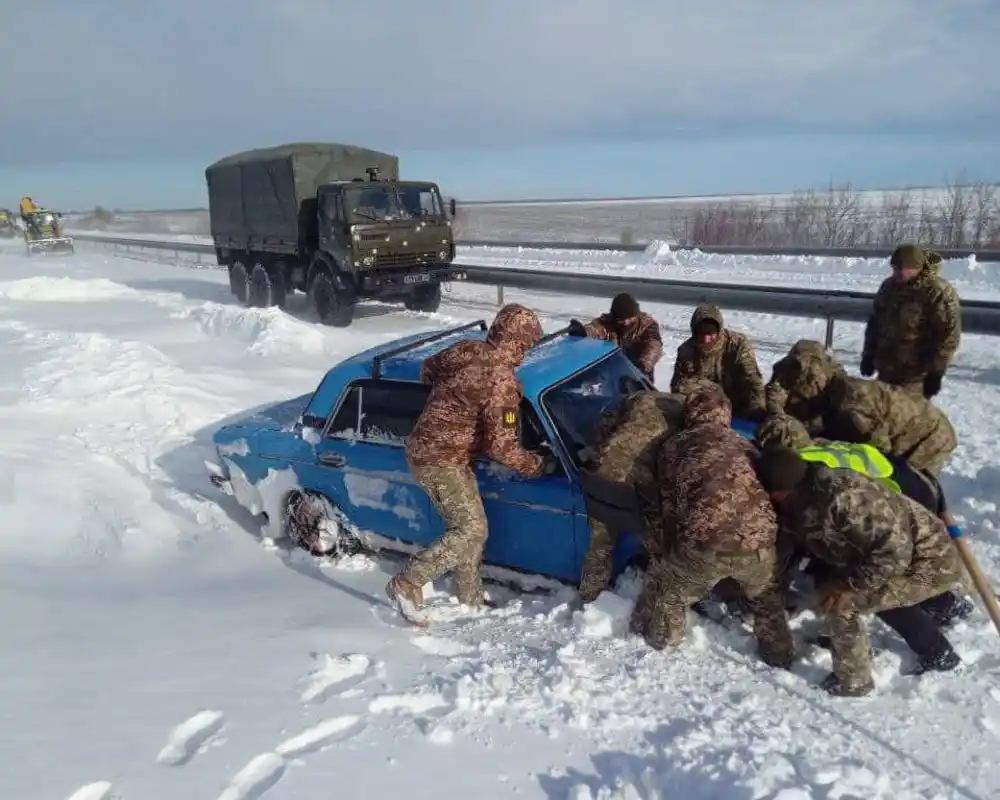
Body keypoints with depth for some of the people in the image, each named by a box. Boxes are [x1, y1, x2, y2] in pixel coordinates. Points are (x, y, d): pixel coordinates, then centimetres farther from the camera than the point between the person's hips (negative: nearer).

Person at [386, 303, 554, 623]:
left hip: (426, 448, 9)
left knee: (468, 526, 16)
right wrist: (540, 464, -8)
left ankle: (471, 597, 27)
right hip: (440, 460, -9)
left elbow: (427, 370, 19)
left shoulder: (465, 349, 0)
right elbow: (501, 446, -22)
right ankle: (406, 585, -3)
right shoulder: (503, 382, -23)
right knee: (472, 531, -5)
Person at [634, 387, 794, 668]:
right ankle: (779, 653, 45)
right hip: (758, 540, 3)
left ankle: (659, 635, 47)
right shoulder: (743, 445, 23)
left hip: (703, 544, -2)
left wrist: (668, 546, 29)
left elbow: (668, 503, 18)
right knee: (766, 594, 36)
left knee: (669, 588, 28)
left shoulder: (672, 447, 16)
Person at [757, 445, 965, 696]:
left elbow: (895, 550, -31)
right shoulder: (797, 510, -6)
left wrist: (850, 584, -23)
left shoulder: (842, 497, -34)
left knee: (839, 604, -14)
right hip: (902, 557, 9)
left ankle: (853, 682, 7)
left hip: (931, 563, -9)